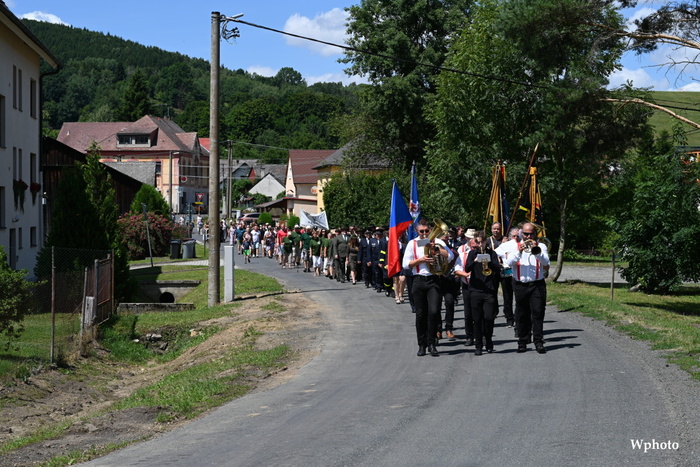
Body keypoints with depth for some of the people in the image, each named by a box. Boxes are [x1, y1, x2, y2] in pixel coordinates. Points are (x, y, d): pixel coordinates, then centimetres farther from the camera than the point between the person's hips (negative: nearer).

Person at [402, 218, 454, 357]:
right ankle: (422, 344, 13)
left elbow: (450, 256, -5)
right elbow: (406, 264, 3)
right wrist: (421, 260, -9)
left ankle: (431, 343, -2)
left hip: (433, 280, -1)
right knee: (420, 314, 4)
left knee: (434, 312, -12)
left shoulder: (437, 242, 7)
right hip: (419, 281, 1)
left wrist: (435, 248, -12)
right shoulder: (412, 244, 9)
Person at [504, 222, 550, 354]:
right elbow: (509, 263, -5)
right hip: (520, 285, 1)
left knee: (538, 313, -9)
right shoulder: (515, 246, 10)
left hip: (537, 285, -1)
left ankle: (539, 342, -9)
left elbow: (546, 263, -7)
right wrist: (519, 252, -18)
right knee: (522, 315, 6)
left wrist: (536, 250, -20)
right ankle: (522, 342, 12)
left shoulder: (541, 246, 9)